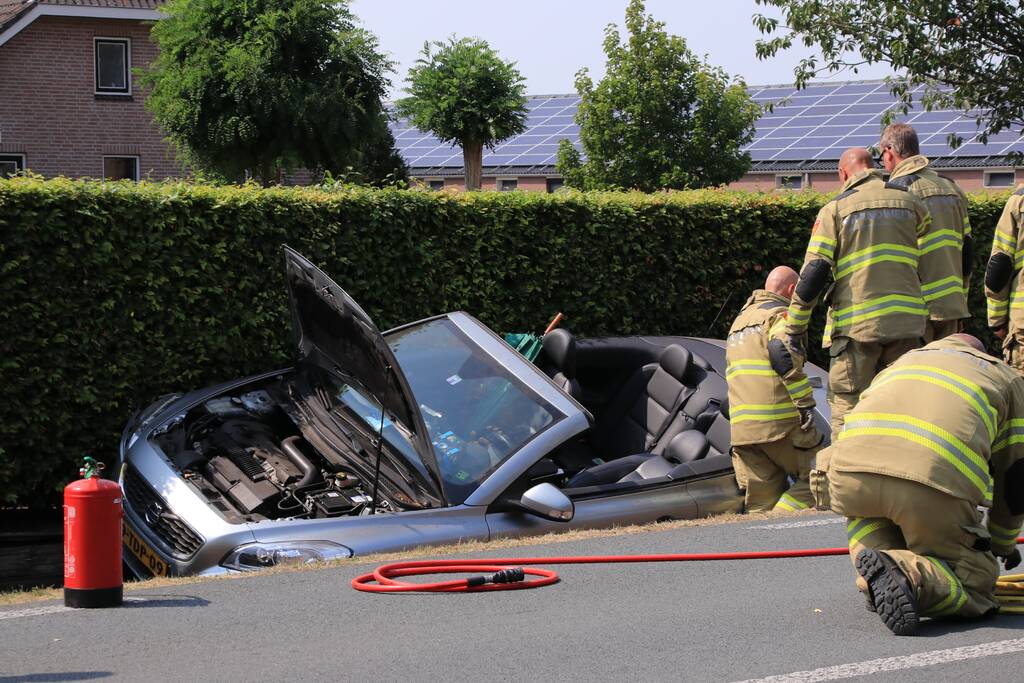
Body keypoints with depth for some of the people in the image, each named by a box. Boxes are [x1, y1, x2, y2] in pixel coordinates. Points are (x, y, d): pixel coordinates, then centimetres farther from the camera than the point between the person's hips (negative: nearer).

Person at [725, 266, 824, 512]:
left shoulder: (740, 319, 30)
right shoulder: (780, 313, 1)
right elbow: (784, 353, -19)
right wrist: (806, 402, -20)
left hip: (742, 429, 7)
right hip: (780, 423, -7)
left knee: (762, 505, 7)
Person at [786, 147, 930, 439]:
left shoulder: (835, 209, -1)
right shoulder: (908, 201, 9)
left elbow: (812, 274, -6)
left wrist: (794, 330, -2)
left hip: (857, 324, -3)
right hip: (906, 321, 3)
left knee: (847, 407, 2)